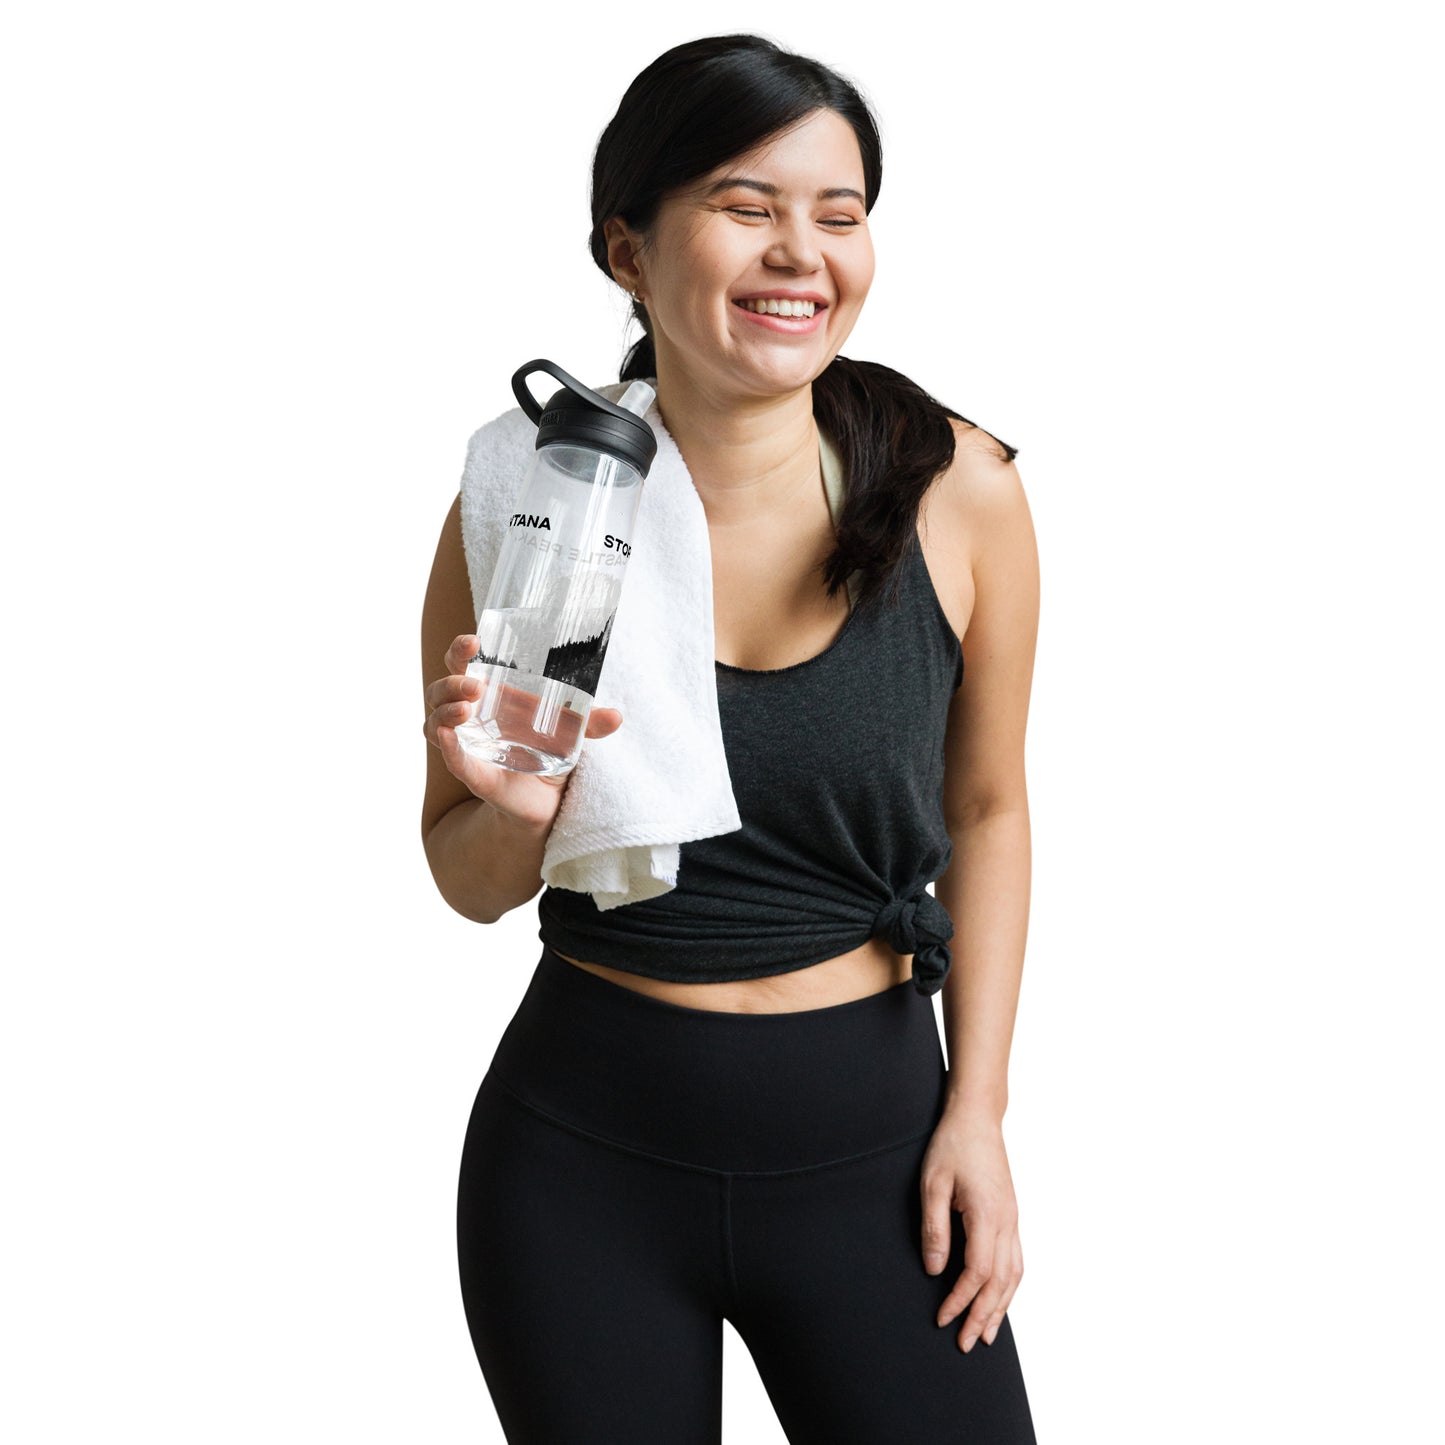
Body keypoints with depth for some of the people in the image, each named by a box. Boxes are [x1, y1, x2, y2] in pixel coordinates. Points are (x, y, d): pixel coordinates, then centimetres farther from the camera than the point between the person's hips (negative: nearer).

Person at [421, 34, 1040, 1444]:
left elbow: (986, 810, 5)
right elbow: (471, 883, 2)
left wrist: (978, 1110, 2)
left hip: (868, 1141, 1)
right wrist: (517, 812, -20)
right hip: (582, 1160, 0)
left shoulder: (953, 491, -8)